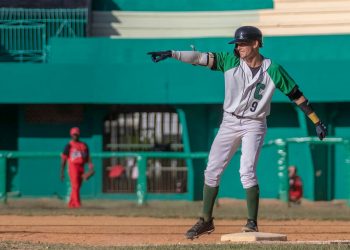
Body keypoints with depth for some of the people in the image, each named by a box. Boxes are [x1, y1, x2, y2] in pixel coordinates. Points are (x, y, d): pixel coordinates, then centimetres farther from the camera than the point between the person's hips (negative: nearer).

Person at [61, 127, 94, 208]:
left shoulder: (84, 145, 12)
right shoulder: (69, 146, -1)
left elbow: (87, 157, 12)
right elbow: (63, 159, 0)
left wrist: (90, 167, -5)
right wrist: (62, 172, -4)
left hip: (81, 167, 5)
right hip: (73, 167, -5)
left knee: (77, 187, 8)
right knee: (75, 186, -13)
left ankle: (71, 204, 18)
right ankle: (77, 204, -19)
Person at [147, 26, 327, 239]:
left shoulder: (273, 70, -9)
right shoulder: (230, 61, -3)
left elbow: (296, 95, -6)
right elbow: (200, 57, -10)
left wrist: (317, 121, -8)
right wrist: (171, 54, -20)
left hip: (254, 125, -4)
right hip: (230, 123, 4)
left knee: (247, 171, -19)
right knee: (212, 171, 3)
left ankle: (252, 223, -10)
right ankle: (206, 221, 15)